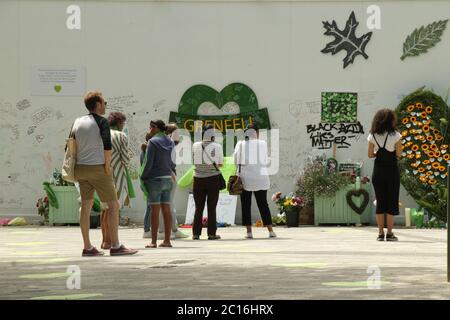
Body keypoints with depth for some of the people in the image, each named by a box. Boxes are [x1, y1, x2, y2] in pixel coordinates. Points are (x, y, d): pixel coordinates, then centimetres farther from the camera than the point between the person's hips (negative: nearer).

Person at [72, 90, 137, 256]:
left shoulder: (78, 122, 11)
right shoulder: (102, 121, -7)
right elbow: (107, 145, -18)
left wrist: (75, 170, 14)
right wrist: (108, 166, -10)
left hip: (81, 168, 7)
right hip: (98, 168, -6)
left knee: (86, 206, 8)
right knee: (113, 205, 0)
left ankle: (87, 247, 7)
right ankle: (115, 246, -4)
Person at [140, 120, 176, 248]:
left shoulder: (153, 142, -9)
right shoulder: (169, 143, 11)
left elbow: (148, 162, -12)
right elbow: (171, 163, 13)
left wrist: (143, 177, -3)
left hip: (155, 178, -6)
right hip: (167, 178, 6)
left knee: (155, 210, -6)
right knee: (166, 210, 7)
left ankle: (153, 241, -5)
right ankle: (167, 240, 8)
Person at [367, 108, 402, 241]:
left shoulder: (372, 136, 1)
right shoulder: (395, 135, -8)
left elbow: (370, 154, 3)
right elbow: (398, 153, -7)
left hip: (378, 171, 3)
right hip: (392, 170, -3)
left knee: (380, 202, 8)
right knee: (392, 201, 3)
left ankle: (380, 233, 5)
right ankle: (389, 233, 0)